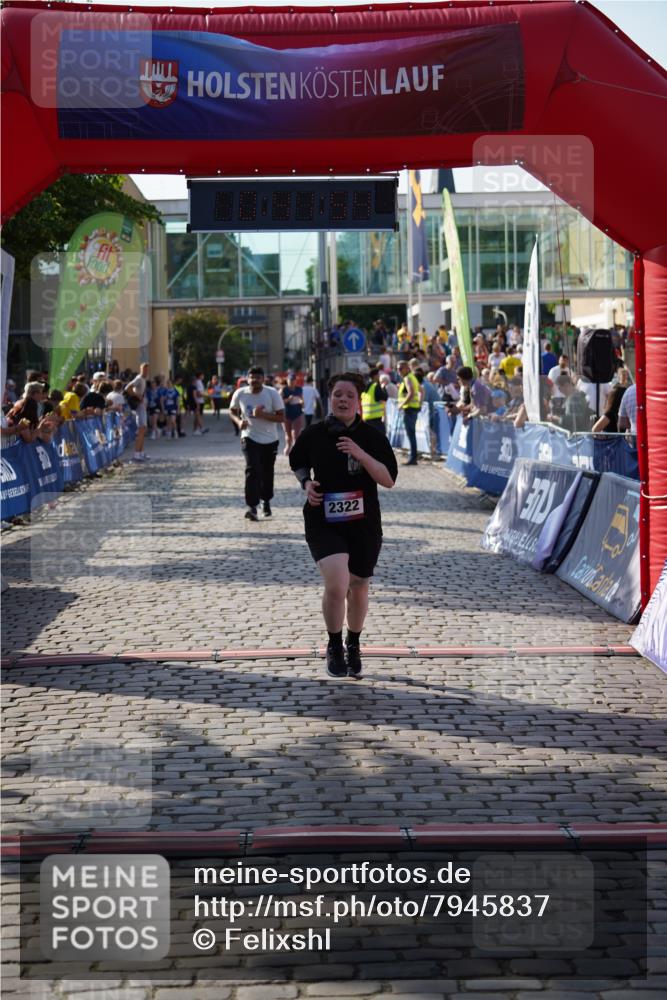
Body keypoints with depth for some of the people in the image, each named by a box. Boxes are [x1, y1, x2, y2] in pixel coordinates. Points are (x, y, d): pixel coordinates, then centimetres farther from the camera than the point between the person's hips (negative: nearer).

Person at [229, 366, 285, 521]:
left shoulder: (272, 393, -11)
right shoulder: (240, 394, -7)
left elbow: (281, 417, -12)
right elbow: (232, 411, 10)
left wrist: (262, 415, -25)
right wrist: (239, 421, -11)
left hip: (270, 440, 1)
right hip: (250, 438, -1)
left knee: (267, 473, 13)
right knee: (252, 470, -17)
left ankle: (266, 501, 37)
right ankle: (251, 507, -20)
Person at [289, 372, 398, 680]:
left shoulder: (372, 437, -4)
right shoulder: (314, 434, -2)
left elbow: (389, 480, -10)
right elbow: (297, 462, 17)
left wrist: (360, 454, -22)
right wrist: (306, 483, -3)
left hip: (363, 524, 2)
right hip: (323, 523, -2)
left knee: (358, 588, 14)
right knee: (336, 584, -21)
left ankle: (353, 646, 40)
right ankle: (334, 646, 3)